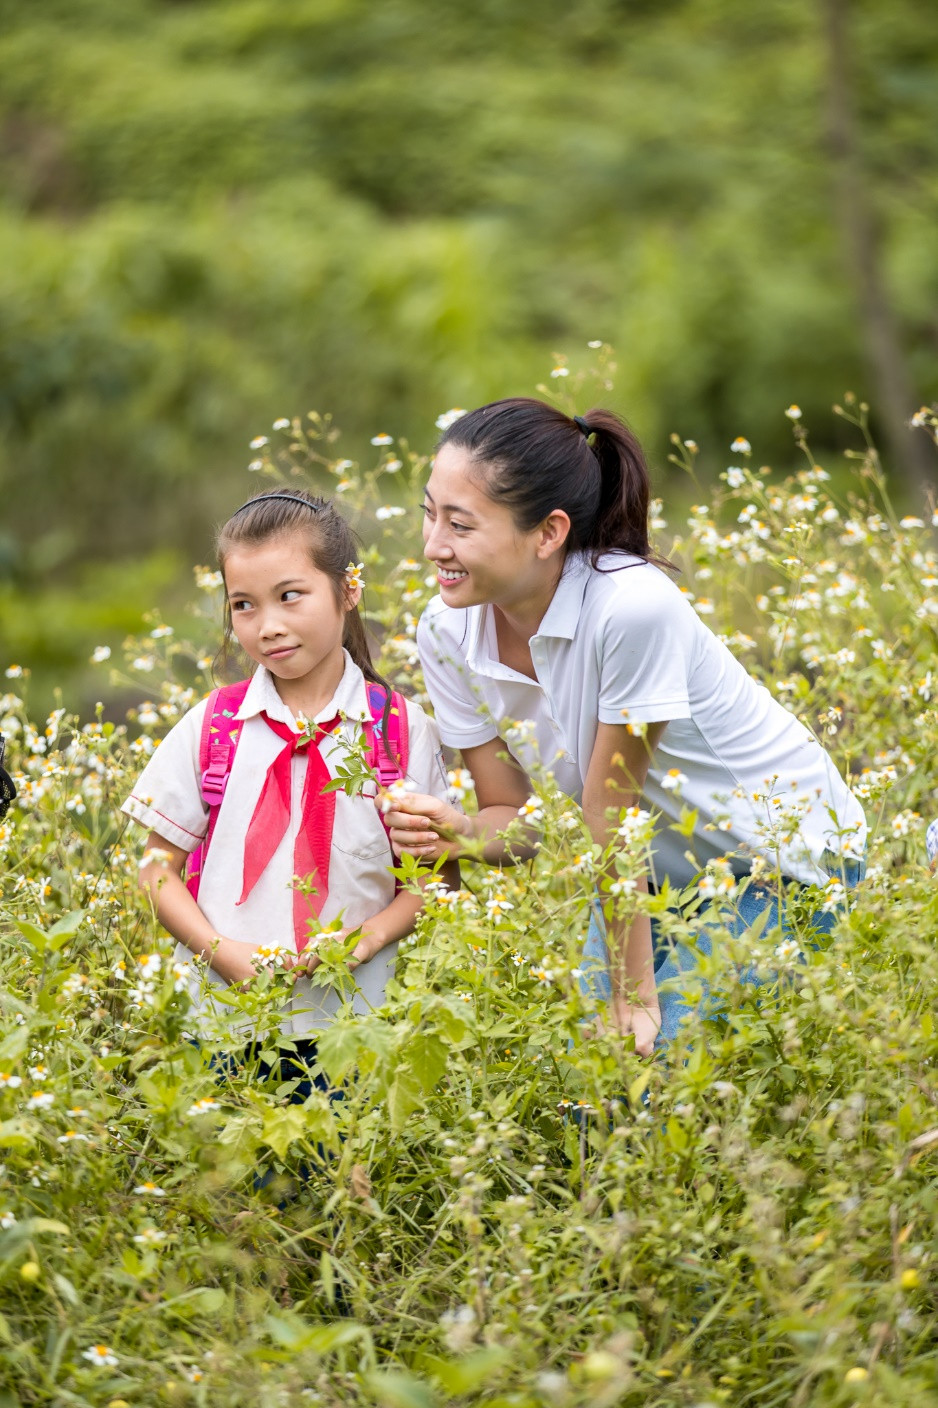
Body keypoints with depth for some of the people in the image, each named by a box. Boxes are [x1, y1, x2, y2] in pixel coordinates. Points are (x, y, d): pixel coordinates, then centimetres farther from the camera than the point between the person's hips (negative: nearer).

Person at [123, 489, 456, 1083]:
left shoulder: (404, 728, 1)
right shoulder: (209, 728, 4)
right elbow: (159, 869, 7)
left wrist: (374, 934, -12)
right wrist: (225, 954, -9)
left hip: (355, 1022, -1)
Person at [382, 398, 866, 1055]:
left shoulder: (633, 608, -33)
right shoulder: (449, 635, -14)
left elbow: (609, 810, -27)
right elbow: (515, 815, -5)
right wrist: (462, 833, -29)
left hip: (786, 862, -6)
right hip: (656, 874, 6)